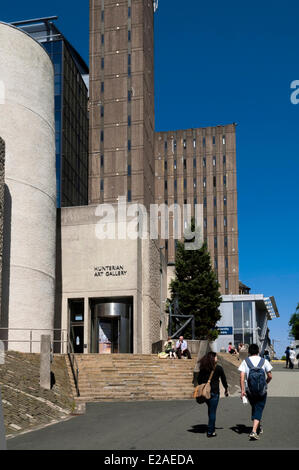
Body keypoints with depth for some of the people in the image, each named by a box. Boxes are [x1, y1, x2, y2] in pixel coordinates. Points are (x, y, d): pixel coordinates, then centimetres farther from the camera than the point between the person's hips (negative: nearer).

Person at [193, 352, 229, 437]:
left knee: (210, 409, 21)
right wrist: (226, 389, 15)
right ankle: (210, 432, 3)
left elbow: (199, 380, 7)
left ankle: (211, 428, 27)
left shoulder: (202, 367, 5)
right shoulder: (218, 368, -5)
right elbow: (223, 379, 2)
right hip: (214, 392, -5)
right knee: (212, 412, 1)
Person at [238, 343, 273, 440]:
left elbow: (242, 376, -10)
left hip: (249, 391, 1)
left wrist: (242, 390, -10)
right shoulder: (264, 361, 0)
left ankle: (258, 427, 37)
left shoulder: (245, 361, 0)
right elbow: (270, 376, 1)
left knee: (254, 408, 23)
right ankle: (254, 431, -13)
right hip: (262, 391, -1)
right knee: (259, 410, 2)